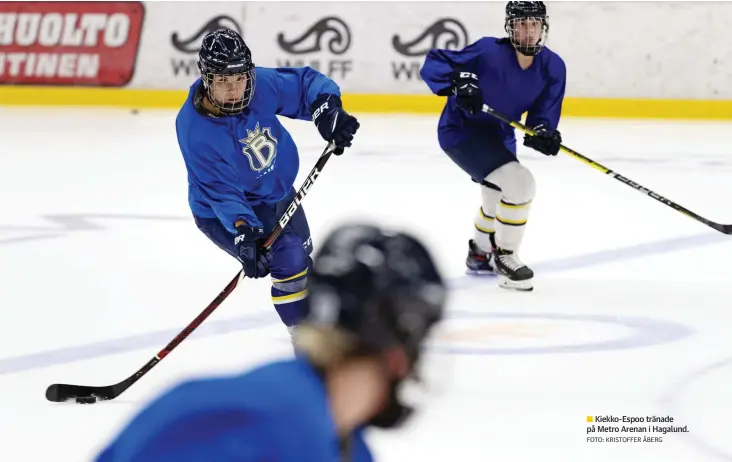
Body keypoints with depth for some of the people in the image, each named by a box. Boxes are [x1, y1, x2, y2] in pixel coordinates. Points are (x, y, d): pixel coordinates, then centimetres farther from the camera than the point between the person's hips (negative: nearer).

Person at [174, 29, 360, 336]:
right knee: (289, 259, -21)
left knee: (302, 255, 22)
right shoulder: (194, 130, -33)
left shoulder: (262, 84, -24)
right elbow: (222, 190, -32)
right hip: (226, 213, -6)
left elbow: (305, 82, -8)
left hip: (277, 191, 6)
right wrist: (242, 229, -45)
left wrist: (326, 107, -27)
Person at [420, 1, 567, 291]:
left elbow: (544, 113, -9)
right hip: (461, 132, -8)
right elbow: (433, 64, -26)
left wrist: (543, 132, -32)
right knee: (519, 183, -25)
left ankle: (480, 253, 59)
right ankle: (505, 259, -8)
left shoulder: (552, 67, -12)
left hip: (499, 135, 8)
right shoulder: (489, 52, -27)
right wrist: (459, 82, -44)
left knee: (500, 199, 29)